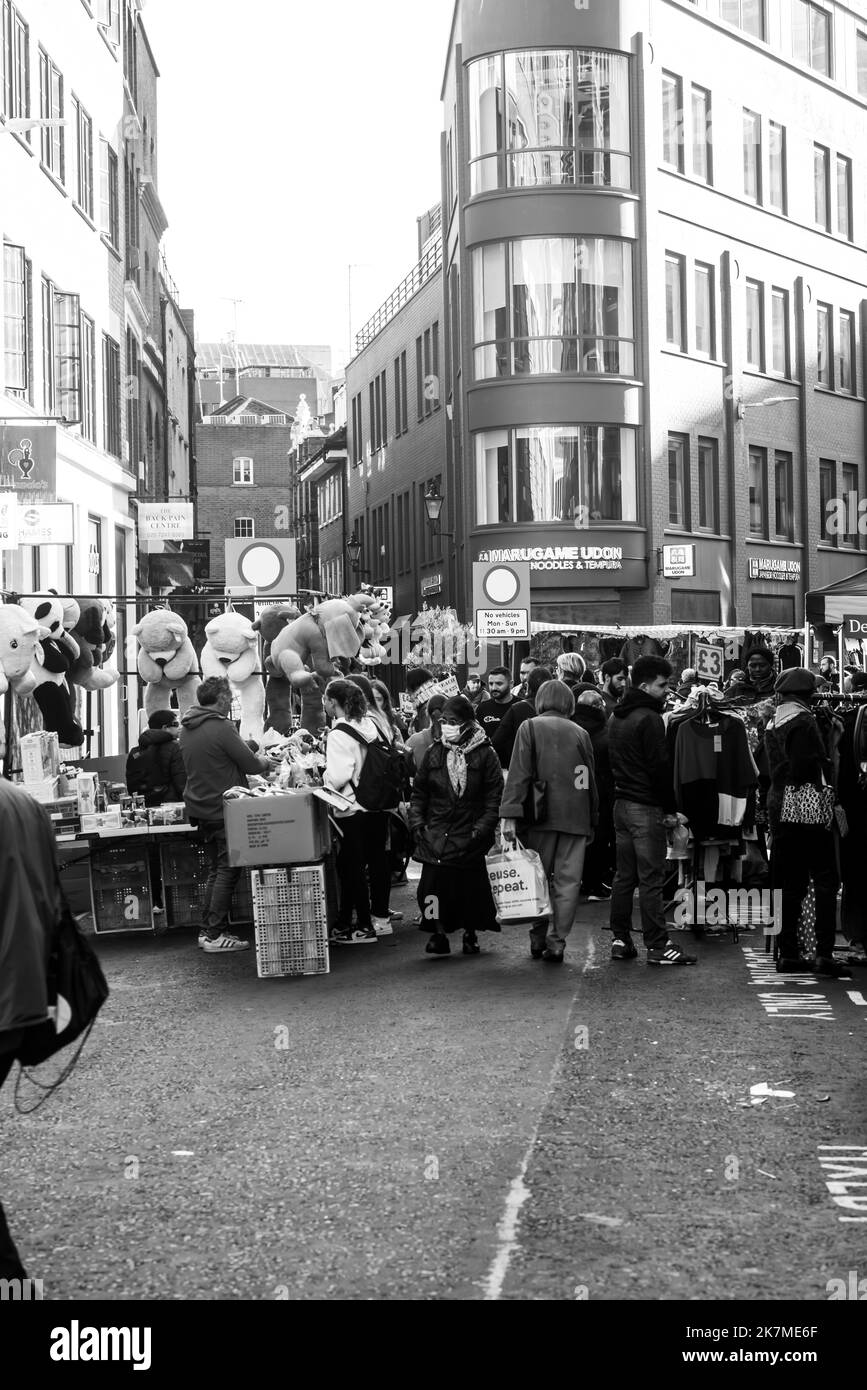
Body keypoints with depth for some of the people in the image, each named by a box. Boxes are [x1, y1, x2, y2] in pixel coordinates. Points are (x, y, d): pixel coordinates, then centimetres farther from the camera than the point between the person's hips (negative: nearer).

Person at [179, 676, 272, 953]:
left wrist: (254, 757, 21)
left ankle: (207, 930, 18)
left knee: (216, 869, 17)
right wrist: (266, 763, 7)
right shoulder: (220, 727, -18)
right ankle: (215, 935, -2)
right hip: (223, 809, -8)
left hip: (200, 808, 8)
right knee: (227, 871, -2)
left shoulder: (186, 728, 9)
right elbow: (249, 763, -15)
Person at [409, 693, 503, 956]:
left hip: (469, 835, -2)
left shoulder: (484, 755, -2)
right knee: (433, 883, -6)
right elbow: (419, 792, 12)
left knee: (471, 885, 4)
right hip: (436, 833, 2)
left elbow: (495, 796, -3)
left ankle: (470, 933, 21)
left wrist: (482, 828, -11)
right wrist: (417, 822, 1)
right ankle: (439, 933, 4)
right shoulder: (434, 753, 8)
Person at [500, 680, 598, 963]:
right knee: (568, 881, 3)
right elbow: (591, 780, 11)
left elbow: (518, 773, -6)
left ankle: (538, 937, 11)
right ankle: (557, 942, 1)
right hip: (576, 817, 1)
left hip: (541, 815, -1)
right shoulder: (580, 733, 10)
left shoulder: (529, 728, 3)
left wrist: (509, 814, -9)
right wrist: (592, 821, 17)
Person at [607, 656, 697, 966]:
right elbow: (660, 766, -15)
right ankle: (657, 946, -5)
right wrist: (670, 809, -10)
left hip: (621, 803, 9)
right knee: (651, 879, -6)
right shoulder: (649, 719, -14)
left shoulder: (617, 717, 15)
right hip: (646, 807, -9)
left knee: (624, 876, 11)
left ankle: (621, 940, 14)